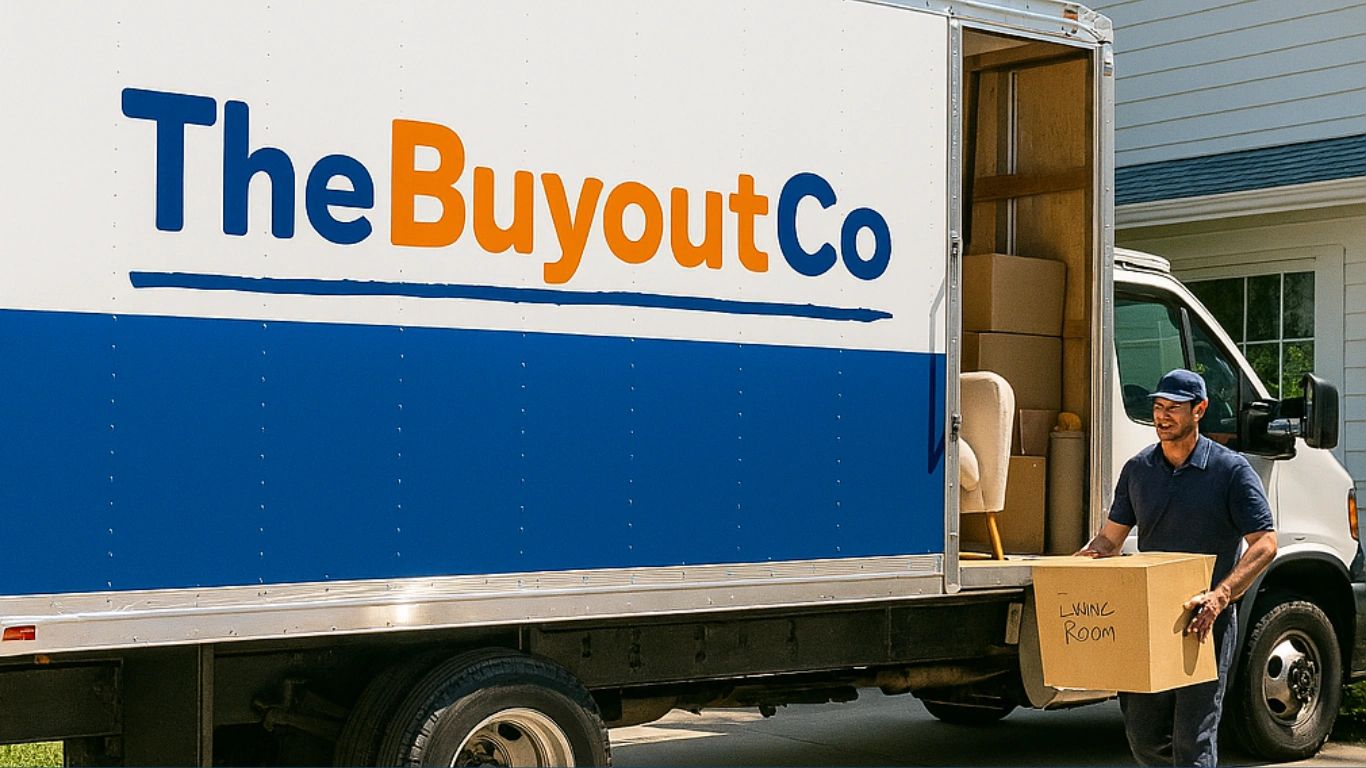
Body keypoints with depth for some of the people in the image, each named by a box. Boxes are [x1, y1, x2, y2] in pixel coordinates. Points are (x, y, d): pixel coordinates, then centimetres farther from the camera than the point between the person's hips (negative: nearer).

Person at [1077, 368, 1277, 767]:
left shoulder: (1231, 470, -8)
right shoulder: (1138, 469, 7)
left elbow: (1264, 544, -13)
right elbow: (1109, 539, 14)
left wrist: (1220, 596, -28)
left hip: (1206, 621, -5)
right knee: (1142, 734, 11)